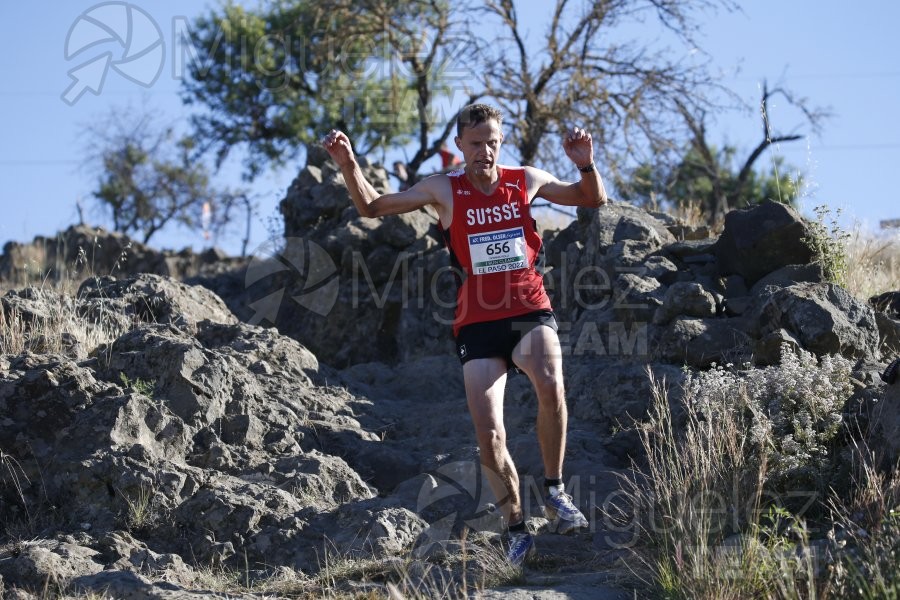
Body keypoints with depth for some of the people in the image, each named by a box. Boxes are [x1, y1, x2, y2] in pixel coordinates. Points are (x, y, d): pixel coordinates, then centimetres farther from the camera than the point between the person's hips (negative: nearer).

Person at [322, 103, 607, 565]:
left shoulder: (526, 180, 6)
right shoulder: (443, 190, 3)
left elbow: (593, 199, 14)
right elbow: (372, 206, 7)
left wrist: (586, 164, -7)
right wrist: (348, 164, -9)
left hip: (530, 311, 0)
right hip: (478, 323, 0)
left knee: (550, 384, -32)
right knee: (488, 434, -6)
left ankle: (554, 492, -12)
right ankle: (517, 530, 12)